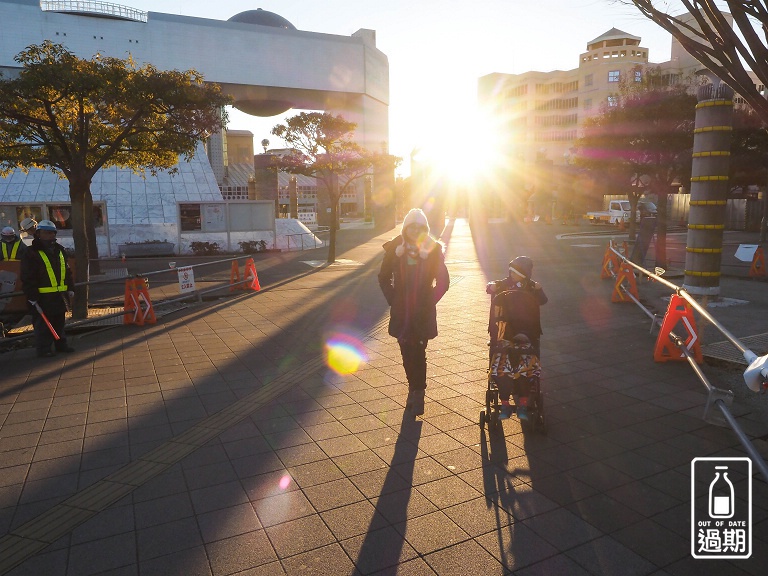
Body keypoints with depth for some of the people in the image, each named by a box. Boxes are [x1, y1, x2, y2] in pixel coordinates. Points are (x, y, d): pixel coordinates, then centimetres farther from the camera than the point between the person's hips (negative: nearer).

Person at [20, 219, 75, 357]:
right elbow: (28, 279, -11)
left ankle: (61, 345, 25)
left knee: (59, 323, 15)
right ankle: (43, 349, 9)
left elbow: (67, 272, 19)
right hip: (43, 298, -6)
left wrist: (70, 289, 14)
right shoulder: (32, 253, -9)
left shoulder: (59, 250, 13)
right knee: (43, 324, 0)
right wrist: (32, 297, -15)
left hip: (60, 295, 7)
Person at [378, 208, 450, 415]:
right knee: (407, 352, 8)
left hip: (423, 312, -2)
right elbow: (384, 277, 10)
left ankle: (417, 393, 6)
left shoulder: (433, 249, -3)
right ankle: (414, 389, 25)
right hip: (401, 311, 2)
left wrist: (429, 301, -3)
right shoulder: (395, 248, 1)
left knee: (418, 353, -5)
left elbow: (443, 281, 2)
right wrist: (392, 299, 3)